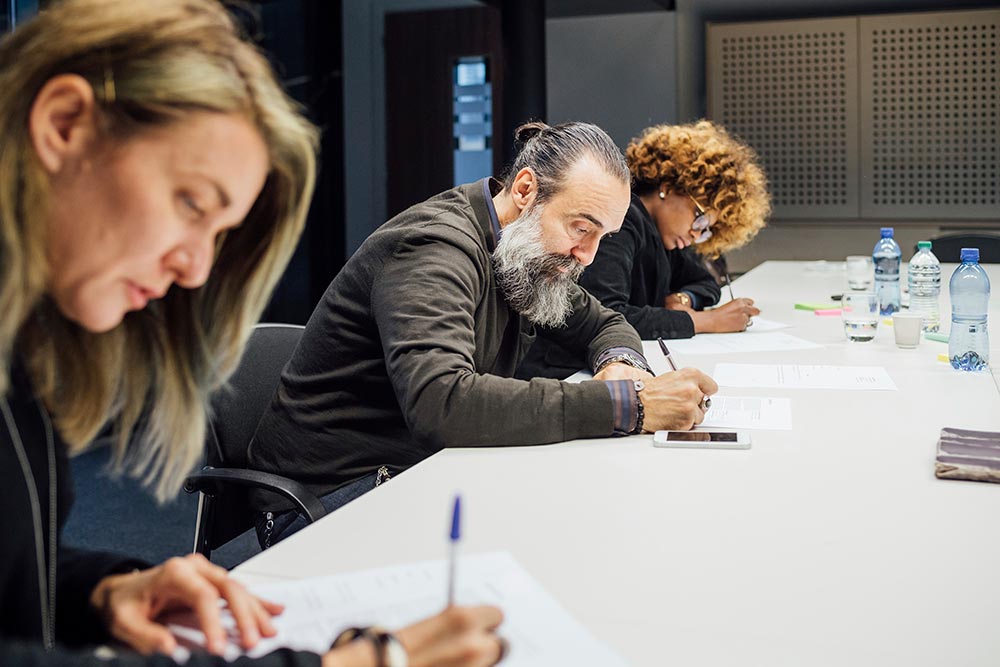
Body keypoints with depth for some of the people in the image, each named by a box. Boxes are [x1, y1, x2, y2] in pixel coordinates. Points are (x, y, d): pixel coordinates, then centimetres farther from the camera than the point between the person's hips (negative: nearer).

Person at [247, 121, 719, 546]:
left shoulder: (525, 251, 8)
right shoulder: (435, 246, -23)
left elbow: (603, 324, 20)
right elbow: (441, 405, -39)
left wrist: (620, 363, -7)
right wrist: (627, 405, -38)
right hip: (334, 496, -8)